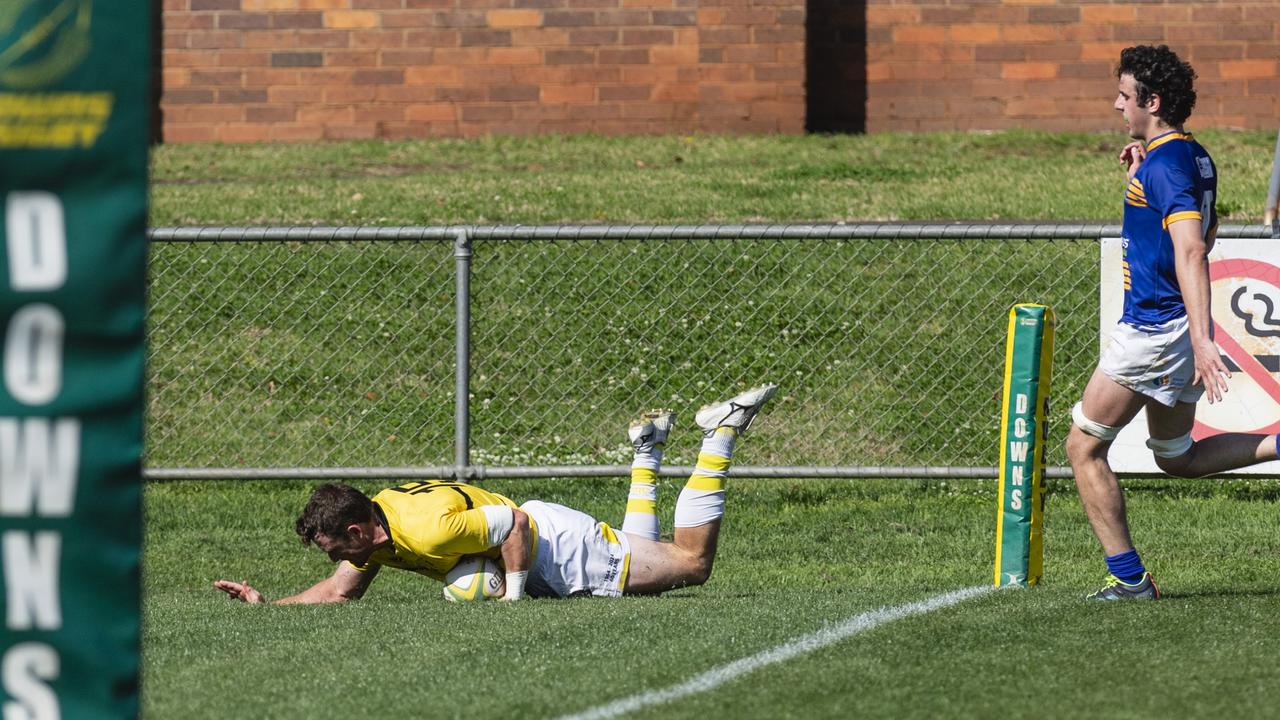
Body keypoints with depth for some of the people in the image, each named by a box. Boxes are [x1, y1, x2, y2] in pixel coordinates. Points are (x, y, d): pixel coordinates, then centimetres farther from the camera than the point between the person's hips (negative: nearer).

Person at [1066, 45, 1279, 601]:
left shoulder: (1165, 165, -18)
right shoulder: (1195, 159, 12)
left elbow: (1191, 252, -28)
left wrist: (1202, 341, -36)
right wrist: (1140, 176, 17)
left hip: (1154, 329, -10)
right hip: (1178, 331, 10)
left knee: (1084, 448, 1)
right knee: (1178, 458, 21)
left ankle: (1128, 577, -1)